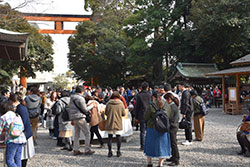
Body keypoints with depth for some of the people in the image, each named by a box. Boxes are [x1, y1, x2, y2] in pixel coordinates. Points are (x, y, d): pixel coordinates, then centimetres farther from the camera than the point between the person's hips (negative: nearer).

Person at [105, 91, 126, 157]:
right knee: (118, 136, 6)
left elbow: (106, 113, 4)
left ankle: (110, 152, 10)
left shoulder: (108, 103, -4)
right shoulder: (121, 103, -5)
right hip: (118, 123, -1)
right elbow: (123, 113, 0)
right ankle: (118, 152, 8)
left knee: (110, 137, 7)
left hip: (109, 123, 1)